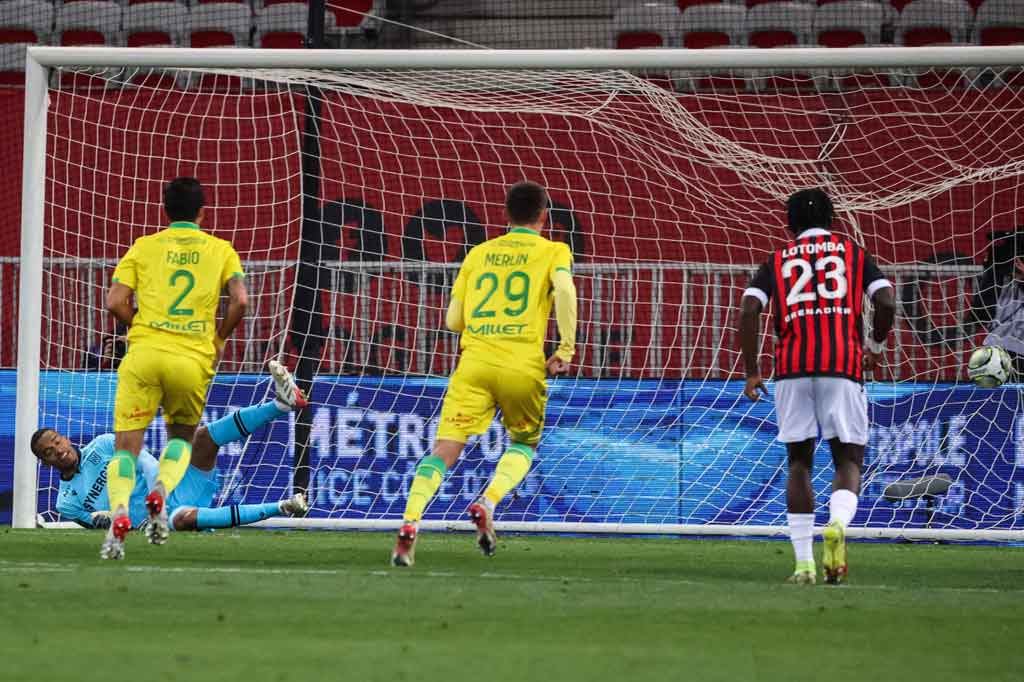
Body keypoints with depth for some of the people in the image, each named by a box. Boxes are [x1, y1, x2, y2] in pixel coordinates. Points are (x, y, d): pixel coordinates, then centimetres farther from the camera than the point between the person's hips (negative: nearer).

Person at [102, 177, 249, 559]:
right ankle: (161, 491, -7)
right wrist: (218, 340, 13)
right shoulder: (220, 250, 12)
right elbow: (240, 301, -2)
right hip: (193, 360, 1)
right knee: (181, 437, 23)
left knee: (126, 446, 2)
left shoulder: (144, 247, 12)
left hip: (143, 355, -1)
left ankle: (119, 510, -26)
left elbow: (115, 302, 1)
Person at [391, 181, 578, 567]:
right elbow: (564, 288, -13)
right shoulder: (553, 252, 10)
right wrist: (565, 350, -6)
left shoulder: (479, 253, 19)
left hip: (475, 362, 1)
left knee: (444, 450, -5)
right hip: (524, 367, -1)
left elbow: (453, 320, 17)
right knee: (523, 445, 21)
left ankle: (410, 522, -27)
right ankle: (488, 502, -6)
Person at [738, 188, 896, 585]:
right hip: (843, 364, -1)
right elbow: (886, 303, 2)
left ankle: (804, 563, 5)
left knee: (799, 461, 11)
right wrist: (875, 346, 20)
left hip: (792, 366, 1)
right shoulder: (853, 253, 15)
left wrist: (751, 372, 6)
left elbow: (749, 310, 2)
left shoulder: (778, 261, 16)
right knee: (849, 459, 3)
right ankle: (838, 523, -29)